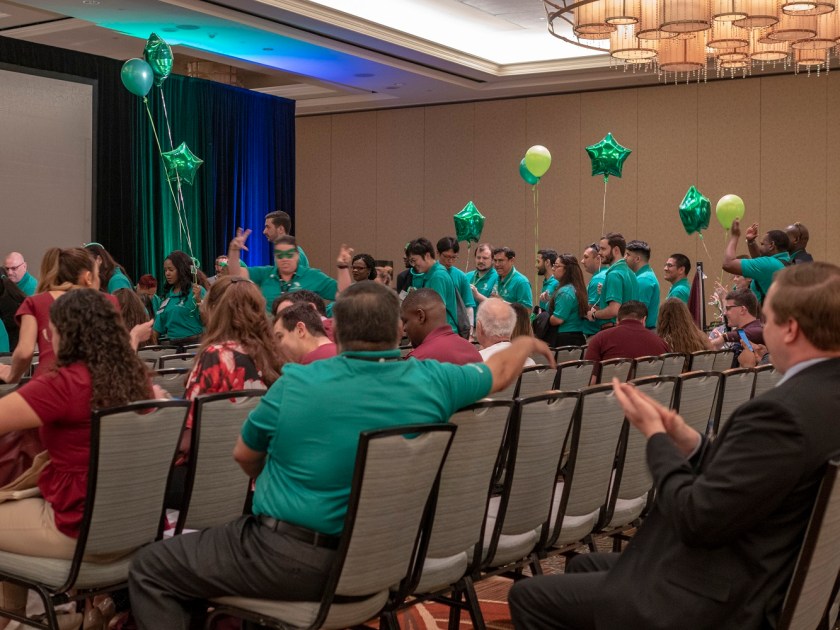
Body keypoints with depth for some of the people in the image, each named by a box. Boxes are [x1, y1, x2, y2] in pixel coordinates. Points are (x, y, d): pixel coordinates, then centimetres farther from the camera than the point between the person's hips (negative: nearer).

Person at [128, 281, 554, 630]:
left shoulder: (296, 383, -13)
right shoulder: (431, 381, -7)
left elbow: (245, 456, 5)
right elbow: (501, 372, 14)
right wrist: (526, 344, 36)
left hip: (287, 558, -6)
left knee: (149, 569, 10)